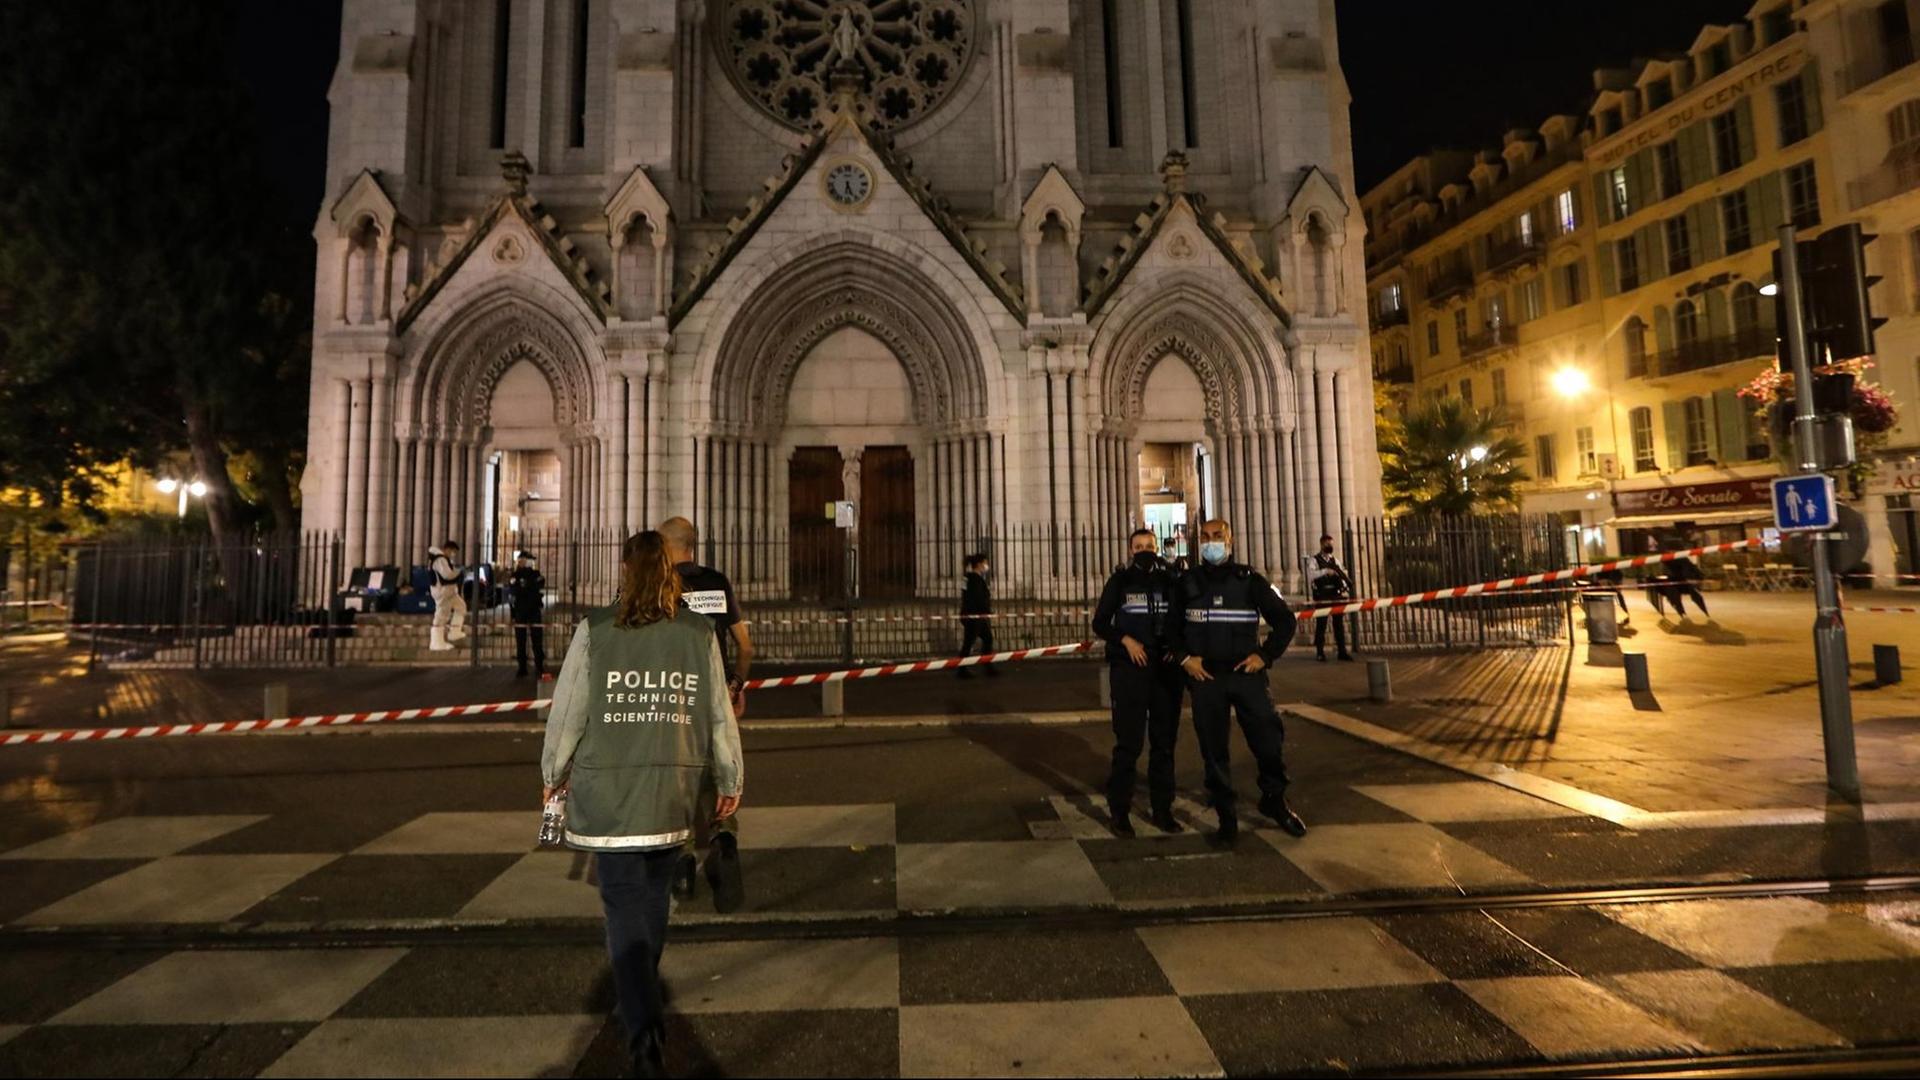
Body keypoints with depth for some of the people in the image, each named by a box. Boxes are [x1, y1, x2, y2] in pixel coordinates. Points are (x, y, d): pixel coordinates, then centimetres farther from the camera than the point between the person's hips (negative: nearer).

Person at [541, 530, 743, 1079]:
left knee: (624, 904, 4)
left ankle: (645, 1033, -3)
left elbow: (567, 710, -3)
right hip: (674, 790, 2)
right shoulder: (699, 633, -2)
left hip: (609, 788, -2)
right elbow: (720, 714, 2)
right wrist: (730, 780, 13)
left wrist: (554, 773, 14)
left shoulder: (595, 629, -7)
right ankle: (642, 989, 43)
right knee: (656, 892, 22)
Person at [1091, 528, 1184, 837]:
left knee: (1165, 741, 9)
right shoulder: (1120, 581, 2)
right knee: (1128, 742, -3)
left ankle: (1162, 809, 21)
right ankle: (1120, 811, 9)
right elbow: (1100, 623, 0)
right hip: (1130, 669, -3)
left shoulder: (1168, 580, 9)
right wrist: (1126, 640, -15)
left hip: (1166, 669, 3)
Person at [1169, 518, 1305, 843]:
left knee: (1269, 740, -1)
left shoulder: (1249, 579, 2)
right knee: (1213, 750, 5)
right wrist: (1184, 657, -2)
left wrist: (1265, 655, -3)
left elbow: (1285, 619, 7)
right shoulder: (1188, 582, 5)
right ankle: (1226, 818, 18)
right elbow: (1172, 626, 13)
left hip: (1247, 673, -1)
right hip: (1205, 676, 1)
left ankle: (1274, 800, 26)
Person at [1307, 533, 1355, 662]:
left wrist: (1346, 588, -6)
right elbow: (1311, 574, -18)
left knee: (1339, 623, 7)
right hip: (1322, 597, -5)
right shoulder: (1314, 559, -1)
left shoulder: (1334, 560, 15)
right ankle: (1320, 653, 4)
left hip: (1336, 596, 5)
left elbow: (1344, 575, 10)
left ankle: (1342, 651, 13)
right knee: (1321, 624, -2)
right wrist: (1325, 571, -30)